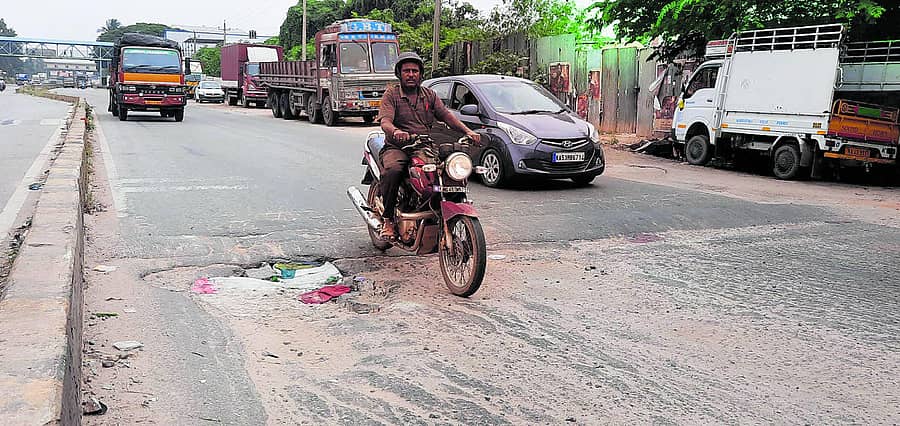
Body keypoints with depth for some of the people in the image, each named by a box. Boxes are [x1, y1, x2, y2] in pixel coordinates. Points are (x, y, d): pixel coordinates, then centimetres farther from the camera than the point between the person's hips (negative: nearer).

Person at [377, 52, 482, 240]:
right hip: (397, 147, -3)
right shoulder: (391, 95, 6)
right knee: (392, 170, -37)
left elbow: (446, 114, 5)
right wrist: (395, 131, -36)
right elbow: (385, 121, -11)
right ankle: (388, 220, -23)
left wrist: (468, 131, -12)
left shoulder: (429, 95, 19)